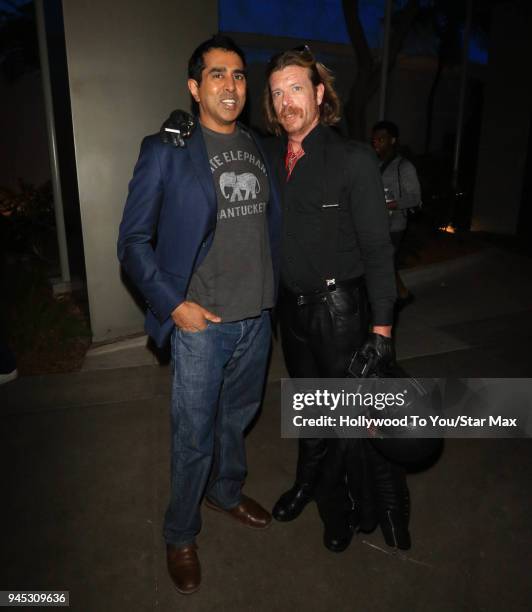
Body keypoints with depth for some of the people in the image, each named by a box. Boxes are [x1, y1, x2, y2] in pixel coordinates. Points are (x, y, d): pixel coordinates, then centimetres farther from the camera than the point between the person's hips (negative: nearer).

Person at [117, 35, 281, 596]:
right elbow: (133, 241, -7)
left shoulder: (257, 149, 8)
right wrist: (174, 304, -14)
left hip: (256, 318, 5)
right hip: (201, 323, -5)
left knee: (238, 416, 22)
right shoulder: (166, 150, -8)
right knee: (194, 437, 7)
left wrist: (272, 286, 9)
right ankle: (180, 536, 33)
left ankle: (226, 492, 49)